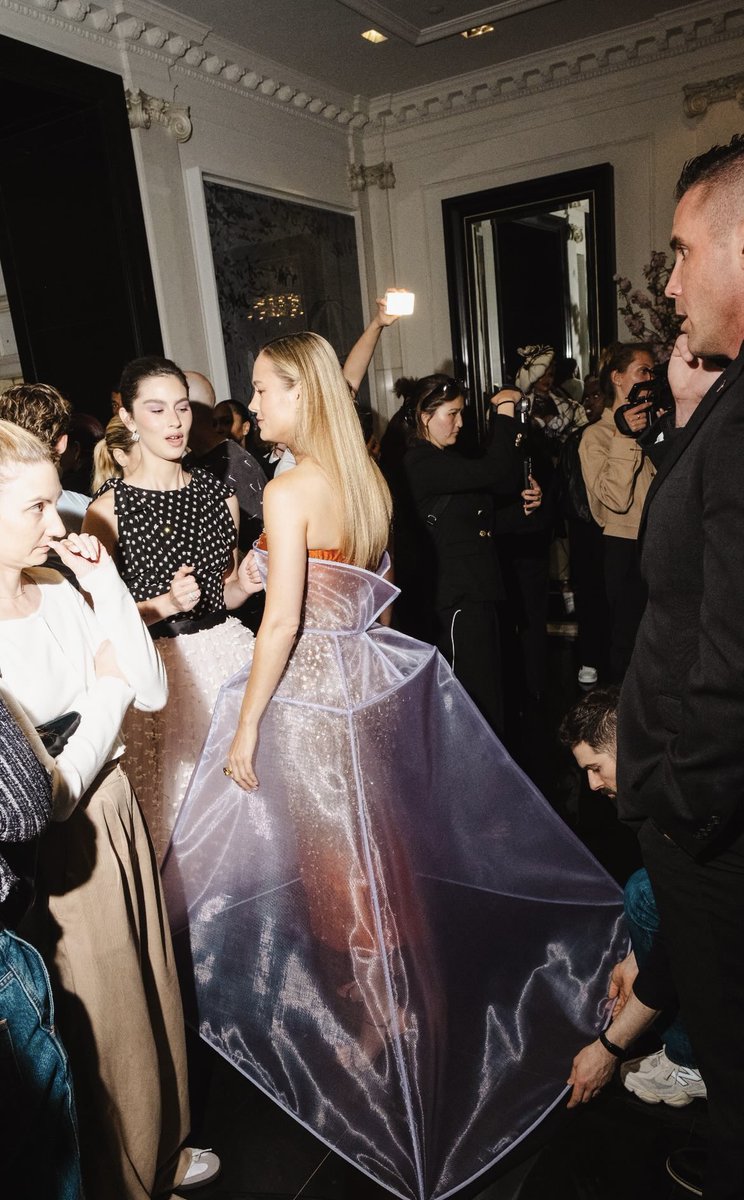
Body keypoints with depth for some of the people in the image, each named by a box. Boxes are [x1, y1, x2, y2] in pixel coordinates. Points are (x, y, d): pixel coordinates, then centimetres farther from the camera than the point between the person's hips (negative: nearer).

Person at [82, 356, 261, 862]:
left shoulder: (220, 494, 6)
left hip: (228, 652, 4)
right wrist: (165, 604, -19)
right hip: (158, 668, -4)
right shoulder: (109, 508, -8)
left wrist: (245, 584, -4)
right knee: (175, 797, 6)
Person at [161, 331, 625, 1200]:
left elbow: (282, 622, -21)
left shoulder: (289, 491, -18)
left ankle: (373, 1021, 30)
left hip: (312, 691, -8)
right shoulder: (367, 477, 6)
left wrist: (243, 730, -13)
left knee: (340, 866, 10)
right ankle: (411, 991, 42)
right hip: (369, 678, 8)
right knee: (385, 854, 22)